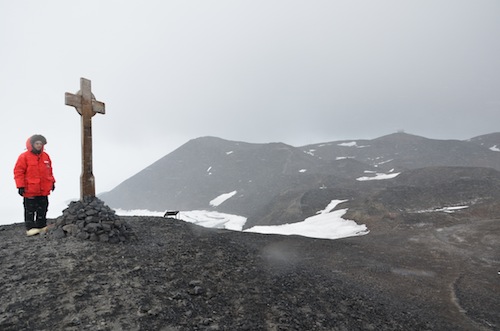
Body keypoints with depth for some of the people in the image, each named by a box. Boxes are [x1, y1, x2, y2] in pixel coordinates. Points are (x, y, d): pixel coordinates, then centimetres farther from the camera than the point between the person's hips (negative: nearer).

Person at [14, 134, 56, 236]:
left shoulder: (46, 156, 10)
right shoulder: (24, 157, -7)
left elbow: (49, 171, 20)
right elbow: (18, 172, -8)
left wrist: (52, 182, 20)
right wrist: (20, 186, -12)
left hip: (44, 190, 6)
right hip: (30, 190, -5)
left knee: (42, 209, 12)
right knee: (30, 210, 1)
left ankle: (41, 226, 23)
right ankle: (30, 228, 9)